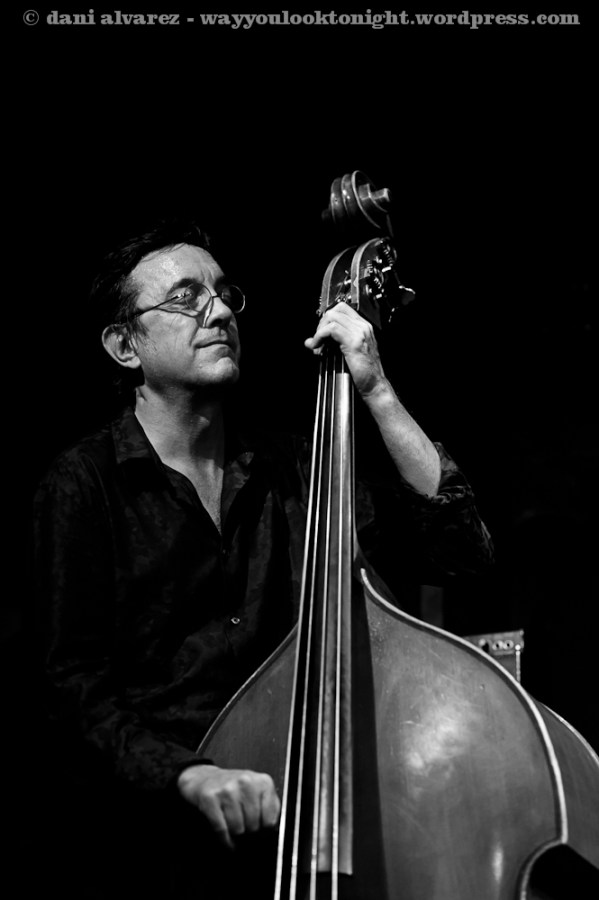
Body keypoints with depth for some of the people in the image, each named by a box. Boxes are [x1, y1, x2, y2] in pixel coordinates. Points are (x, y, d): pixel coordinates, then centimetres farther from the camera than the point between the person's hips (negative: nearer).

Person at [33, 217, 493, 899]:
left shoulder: (288, 471, 11)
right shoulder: (84, 484, -1)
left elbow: (459, 545, 2)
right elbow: (76, 689, -6)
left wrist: (376, 392, -4)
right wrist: (190, 774, -22)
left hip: (290, 820, 3)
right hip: (157, 830, -3)